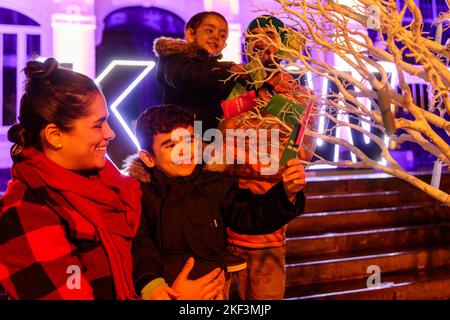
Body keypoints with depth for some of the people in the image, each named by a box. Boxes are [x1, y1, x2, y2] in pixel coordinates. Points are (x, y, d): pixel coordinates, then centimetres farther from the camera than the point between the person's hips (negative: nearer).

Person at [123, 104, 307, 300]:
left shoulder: (215, 184, 10)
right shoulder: (138, 192, 0)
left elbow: (251, 216, 9)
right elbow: (139, 244, -11)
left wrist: (287, 194, -8)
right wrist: (150, 283, -29)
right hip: (166, 290, -4)